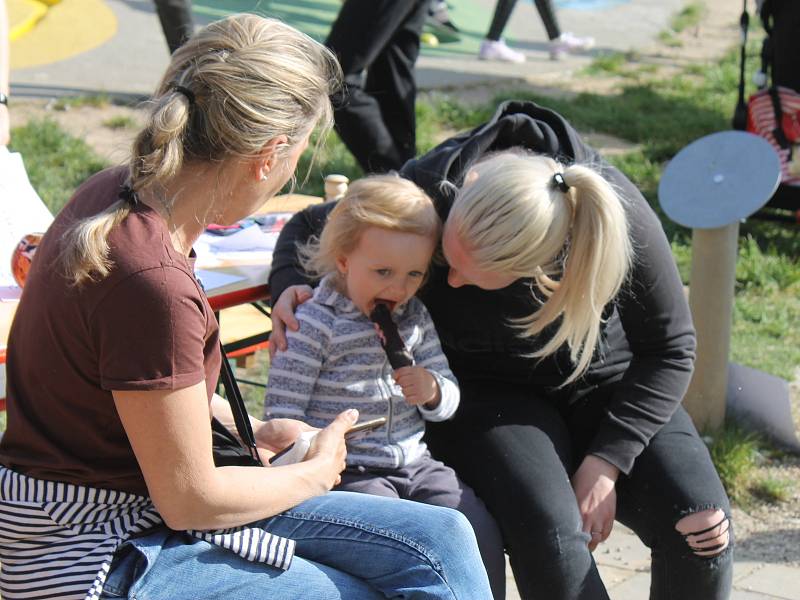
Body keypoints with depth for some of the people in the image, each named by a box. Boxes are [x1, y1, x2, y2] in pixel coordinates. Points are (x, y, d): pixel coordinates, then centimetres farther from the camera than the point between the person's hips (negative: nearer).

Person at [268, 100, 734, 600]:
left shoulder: (616, 211, -25)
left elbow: (670, 347, -10)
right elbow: (308, 227, 0)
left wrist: (605, 464, -17)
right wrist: (288, 286, -22)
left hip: (604, 381, 1)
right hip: (487, 393, -1)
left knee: (700, 526, -22)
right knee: (548, 534, -31)